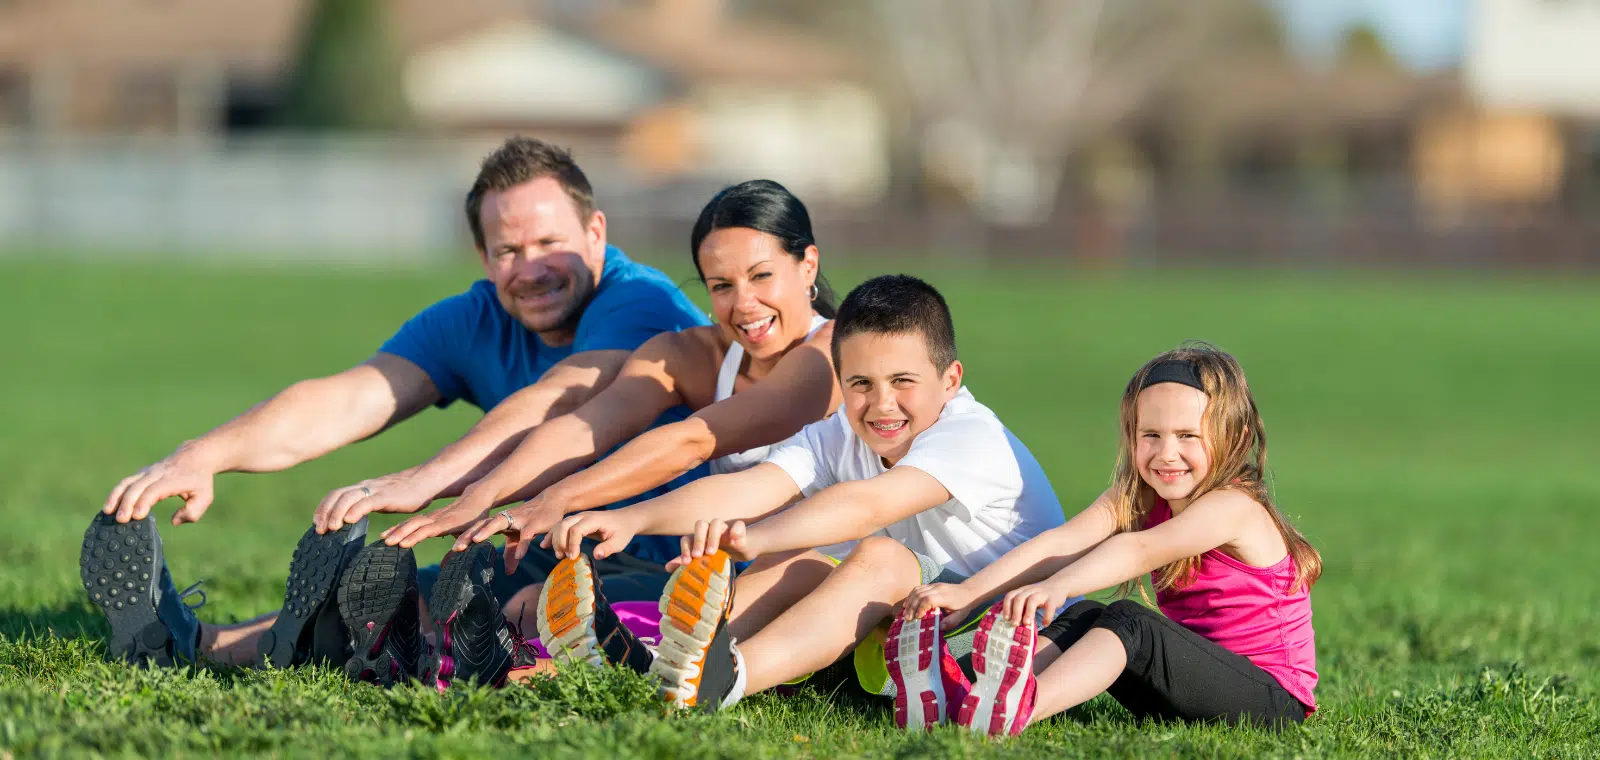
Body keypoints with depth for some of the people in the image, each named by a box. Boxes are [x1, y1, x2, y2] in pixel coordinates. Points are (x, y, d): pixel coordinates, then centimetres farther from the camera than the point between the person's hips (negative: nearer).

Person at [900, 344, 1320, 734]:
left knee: (1126, 619, -28)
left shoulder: (1234, 509, -15)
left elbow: (1139, 550, -32)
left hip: (1271, 698, -7)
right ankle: (965, 698, -39)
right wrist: (968, 592, -24)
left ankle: (1024, 707, -55)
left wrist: (1058, 586, -48)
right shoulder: (1136, 501, 7)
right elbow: (1062, 543, -8)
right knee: (1083, 618, -14)